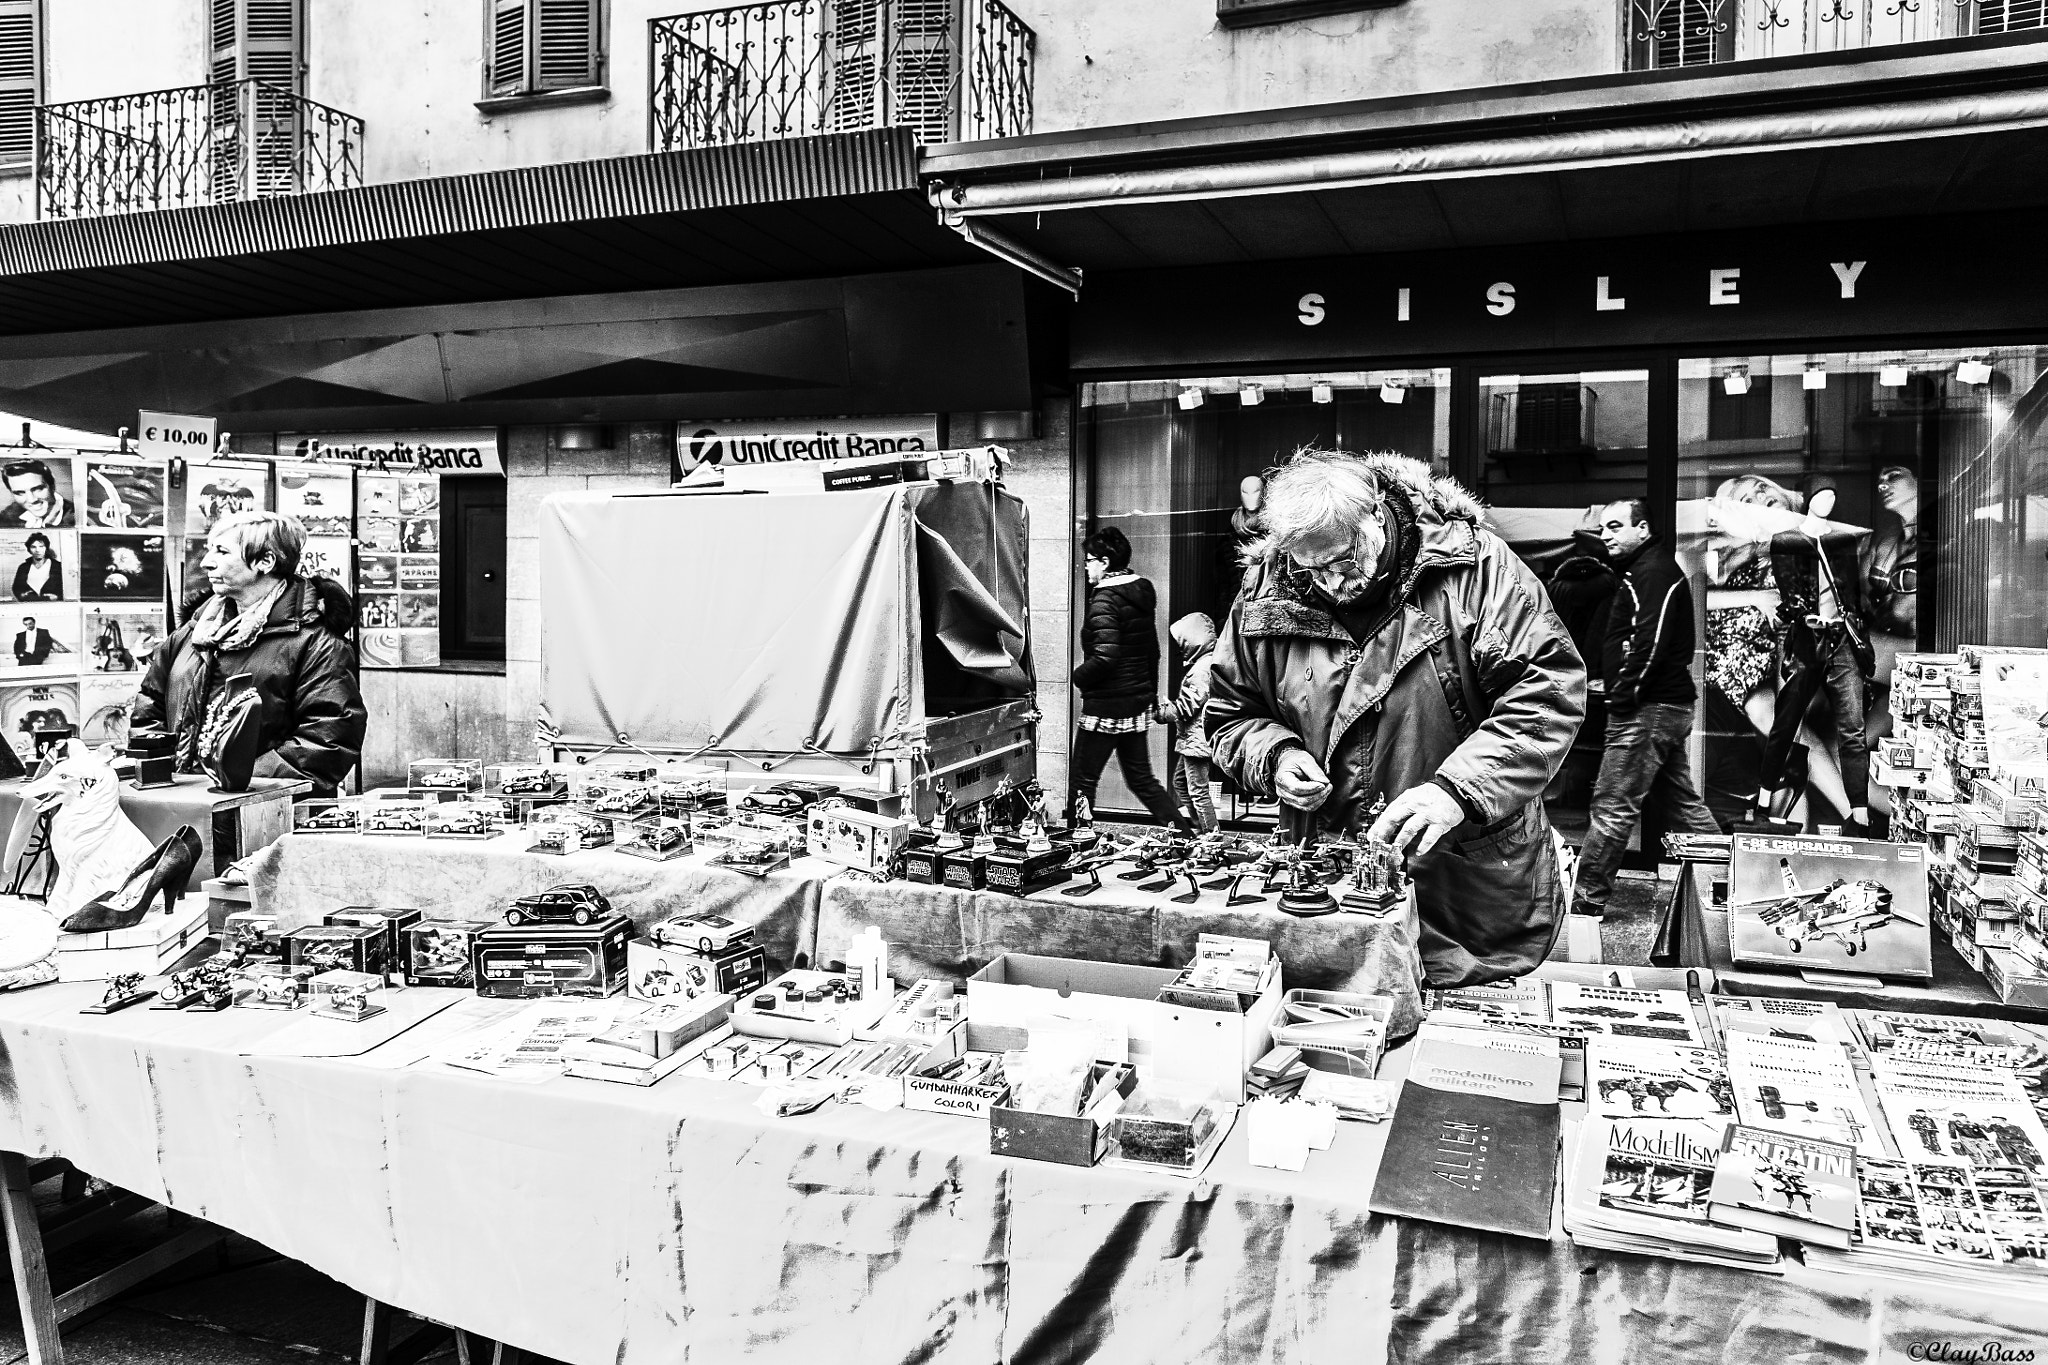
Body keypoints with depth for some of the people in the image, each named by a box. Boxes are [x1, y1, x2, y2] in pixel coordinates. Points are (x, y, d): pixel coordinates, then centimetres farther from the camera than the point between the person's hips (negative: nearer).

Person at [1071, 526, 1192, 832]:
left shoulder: (1104, 601, -16)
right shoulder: (1140, 595, 10)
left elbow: (1105, 658, -25)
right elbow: (1152, 652, 17)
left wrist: (1078, 675, -8)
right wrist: (1152, 696, 25)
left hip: (1106, 707, -9)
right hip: (1139, 703, 9)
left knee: (1083, 782, 2)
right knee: (1141, 779, 16)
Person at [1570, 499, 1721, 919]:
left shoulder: (1654, 572, -12)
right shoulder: (1641, 571, 21)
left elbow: (1651, 642, -22)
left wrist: (1624, 696, -20)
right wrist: (1623, 697, 14)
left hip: (1648, 709, -11)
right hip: (1669, 705, 11)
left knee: (1612, 806, -8)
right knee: (1681, 804, 17)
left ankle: (1585, 902, -5)